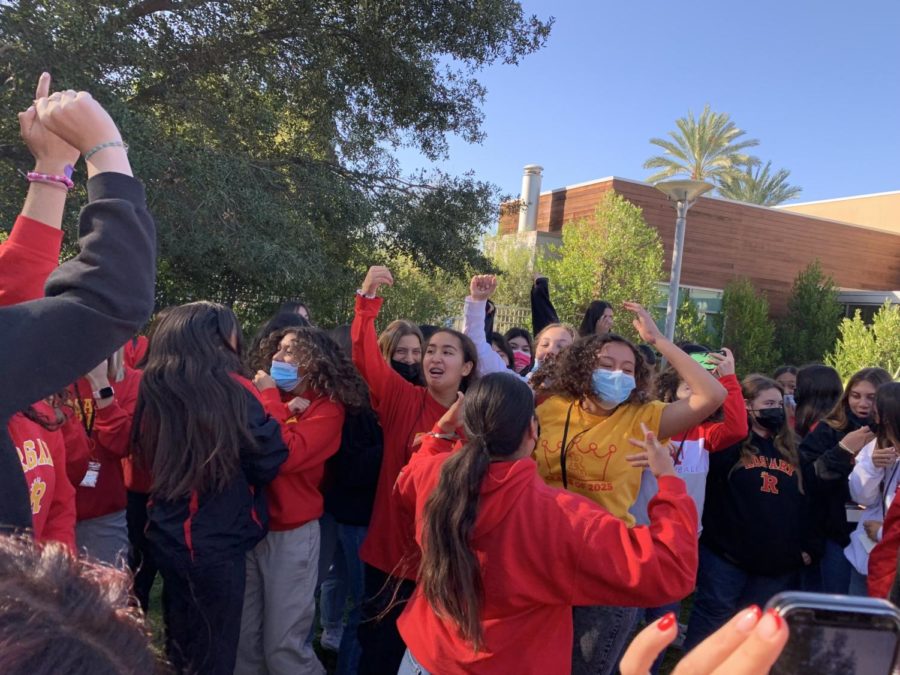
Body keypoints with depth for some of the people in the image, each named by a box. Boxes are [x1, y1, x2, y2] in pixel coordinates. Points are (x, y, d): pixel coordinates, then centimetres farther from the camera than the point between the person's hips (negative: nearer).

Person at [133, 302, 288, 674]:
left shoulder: (153, 388, -3)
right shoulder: (233, 390, -18)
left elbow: (146, 459, 12)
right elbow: (268, 463, -13)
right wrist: (266, 405, 2)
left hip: (166, 537, 6)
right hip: (218, 541, -5)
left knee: (179, 642, 24)